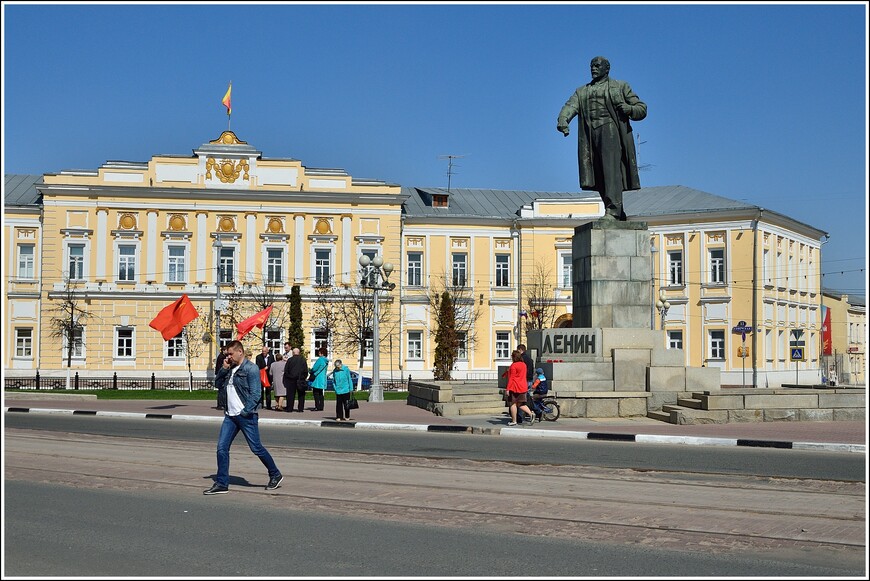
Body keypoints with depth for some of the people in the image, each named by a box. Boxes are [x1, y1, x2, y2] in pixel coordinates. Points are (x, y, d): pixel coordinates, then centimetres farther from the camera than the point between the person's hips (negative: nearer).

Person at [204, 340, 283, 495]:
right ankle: (221, 484, 6)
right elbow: (218, 385, 17)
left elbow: (255, 394, -15)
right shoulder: (230, 368, 14)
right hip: (230, 416, 8)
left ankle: (275, 475, 18)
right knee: (222, 447, 1)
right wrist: (224, 369, 3)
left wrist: (245, 412, -17)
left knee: (256, 448, 0)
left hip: (246, 416, -8)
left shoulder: (251, 368, -10)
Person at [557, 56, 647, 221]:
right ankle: (619, 215, 5)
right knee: (599, 177, -1)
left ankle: (612, 211, -31)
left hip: (611, 129, -4)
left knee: (611, 169, -21)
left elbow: (642, 109, 15)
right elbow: (570, 107, 5)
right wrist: (562, 120, -17)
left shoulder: (620, 86, 18)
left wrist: (629, 109, -8)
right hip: (590, 135, 4)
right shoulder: (582, 92, 26)